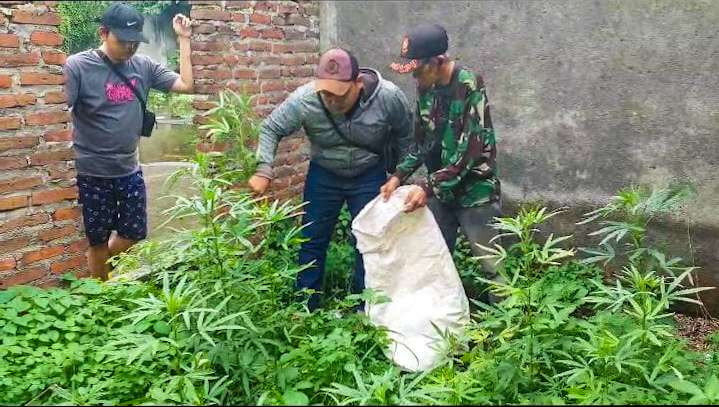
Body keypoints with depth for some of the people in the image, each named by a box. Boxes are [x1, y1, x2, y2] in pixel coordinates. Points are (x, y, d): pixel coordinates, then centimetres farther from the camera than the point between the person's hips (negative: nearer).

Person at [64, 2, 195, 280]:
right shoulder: (78, 66, -14)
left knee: (134, 233, 14)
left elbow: (186, 85, 0)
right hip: (93, 173, -4)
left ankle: (101, 266, 44)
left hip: (130, 170, 4)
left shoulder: (143, 66, 0)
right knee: (98, 239, 11)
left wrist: (183, 39, -1)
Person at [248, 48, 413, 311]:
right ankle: (305, 309, 23)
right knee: (313, 241, 7)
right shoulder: (304, 99, -26)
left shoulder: (389, 97, -25)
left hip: (370, 176, 0)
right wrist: (264, 170, -23)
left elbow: (405, 138, -7)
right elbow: (271, 129, -12)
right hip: (323, 175, 1)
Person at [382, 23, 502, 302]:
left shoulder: (471, 87, -19)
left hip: (475, 192, -6)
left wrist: (428, 187, -25)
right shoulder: (425, 87, 2)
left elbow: (469, 150, -23)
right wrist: (398, 176, -1)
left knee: (493, 267, 2)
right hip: (440, 191, 7)